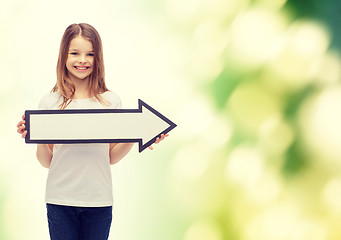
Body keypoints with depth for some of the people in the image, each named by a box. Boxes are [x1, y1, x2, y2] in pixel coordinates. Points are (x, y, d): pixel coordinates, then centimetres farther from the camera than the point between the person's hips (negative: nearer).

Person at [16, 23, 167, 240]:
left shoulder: (111, 101, 3)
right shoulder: (50, 103, 1)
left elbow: (111, 157, 10)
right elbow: (47, 162, 5)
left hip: (99, 199, 1)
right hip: (61, 199, 0)